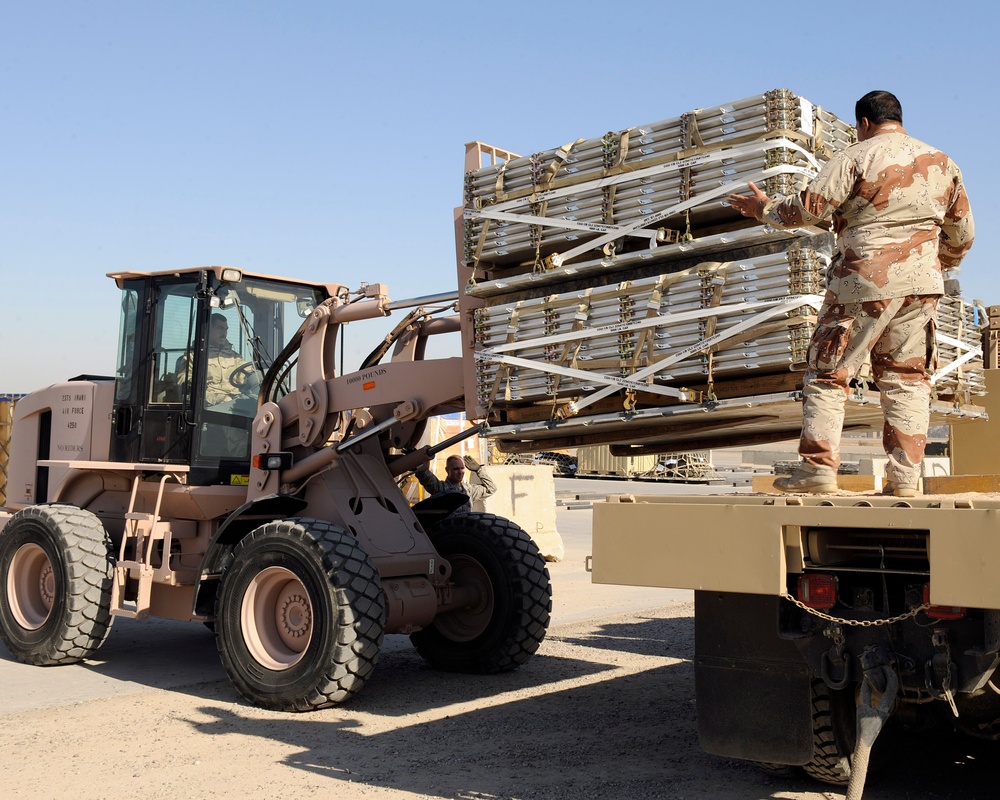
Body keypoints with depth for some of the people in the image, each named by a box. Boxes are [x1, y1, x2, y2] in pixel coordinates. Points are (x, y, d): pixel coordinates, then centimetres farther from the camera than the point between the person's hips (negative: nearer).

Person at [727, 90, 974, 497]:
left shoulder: (856, 157, -4)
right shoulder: (943, 163, 14)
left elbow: (807, 207, -9)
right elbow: (962, 234, 19)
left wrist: (764, 208, 8)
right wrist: (940, 264, 37)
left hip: (864, 282, -5)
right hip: (921, 284, 5)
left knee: (827, 371, 1)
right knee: (906, 377, 8)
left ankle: (818, 468, -3)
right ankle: (905, 476, 5)